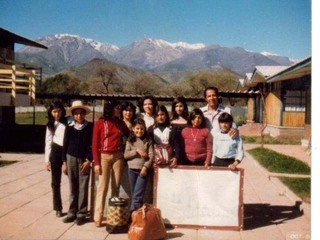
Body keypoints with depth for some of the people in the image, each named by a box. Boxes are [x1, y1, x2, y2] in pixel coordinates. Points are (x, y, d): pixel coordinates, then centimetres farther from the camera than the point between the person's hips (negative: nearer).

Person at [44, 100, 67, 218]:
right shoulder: (50, 125, 8)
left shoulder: (68, 122, -1)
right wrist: (47, 159, 2)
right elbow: (48, 142, 8)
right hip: (56, 152, 2)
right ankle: (58, 208, 17)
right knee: (55, 182, 6)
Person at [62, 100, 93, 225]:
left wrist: (89, 160, -8)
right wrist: (64, 162, 3)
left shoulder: (90, 126, -1)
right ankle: (72, 212, 15)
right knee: (73, 188, 8)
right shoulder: (69, 127, 3)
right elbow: (65, 145, 6)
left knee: (83, 188, 0)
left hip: (84, 159, -1)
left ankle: (81, 214, 7)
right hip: (71, 158, 2)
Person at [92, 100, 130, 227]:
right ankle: (98, 217, 1)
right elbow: (95, 144, -3)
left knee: (116, 186, 6)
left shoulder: (121, 123, 9)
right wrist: (96, 162, -9)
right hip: (104, 156, -3)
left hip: (118, 157, 3)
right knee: (102, 187, -3)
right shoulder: (100, 123, -2)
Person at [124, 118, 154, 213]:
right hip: (132, 170, 3)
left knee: (138, 195, -9)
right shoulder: (130, 140, 6)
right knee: (134, 195, 8)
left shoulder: (148, 140, 1)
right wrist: (137, 151, -13)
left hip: (143, 170, -3)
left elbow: (151, 155, -5)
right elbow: (126, 155, -1)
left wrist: (145, 167, -15)